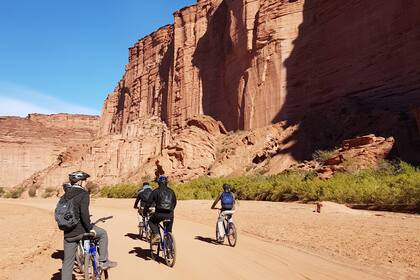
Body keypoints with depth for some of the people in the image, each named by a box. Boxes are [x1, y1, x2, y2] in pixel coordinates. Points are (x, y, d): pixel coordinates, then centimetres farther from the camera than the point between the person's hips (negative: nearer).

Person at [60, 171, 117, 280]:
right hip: (81, 229, -6)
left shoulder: (65, 195, 12)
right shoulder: (83, 194, -12)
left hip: (68, 233, 7)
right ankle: (103, 262, 17)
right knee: (102, 233, 18)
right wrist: (90, 228, -16)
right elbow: (84, 212, -24)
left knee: (67, 262, 14)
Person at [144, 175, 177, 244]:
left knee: (151, 221, 26)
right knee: (169, 231, 19)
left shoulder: (156, 191, 2)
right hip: (170, 215, 3)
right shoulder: (171, 191, 13)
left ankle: (156, 235, 4)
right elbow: (174, 202, 23)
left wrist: (145, 211, 17)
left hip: (159, 214, -3)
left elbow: (149, 203, 3)